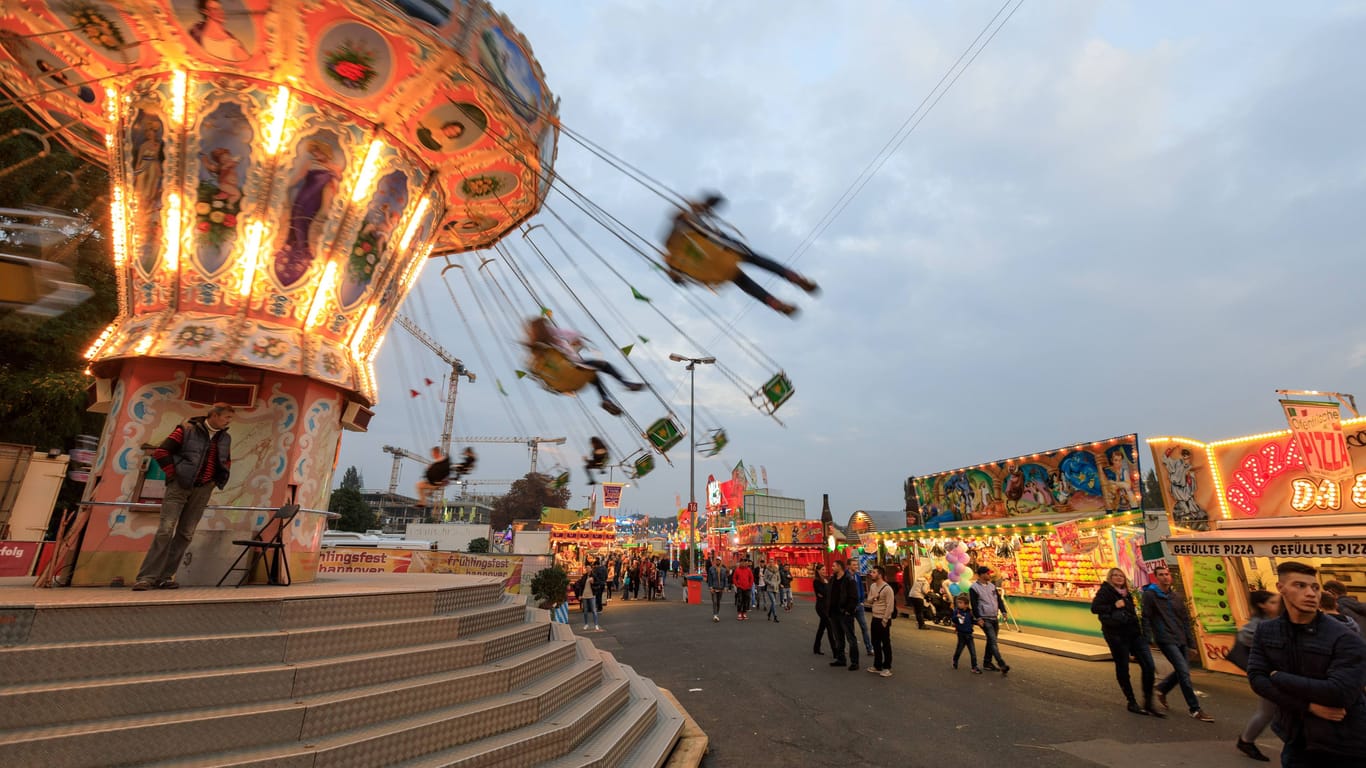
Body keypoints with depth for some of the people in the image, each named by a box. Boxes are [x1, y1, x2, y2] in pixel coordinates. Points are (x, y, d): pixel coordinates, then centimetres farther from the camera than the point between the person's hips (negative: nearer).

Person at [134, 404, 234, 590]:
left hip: (202, 490, 5)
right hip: (180, 486, -5)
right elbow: (161, 452, -7)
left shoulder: (225, 438, 10)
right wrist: (173, 474, -8)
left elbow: (227, 463, 24)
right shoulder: (187, 430, -5)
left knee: (186, 534, 4)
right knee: (165, 531, -8)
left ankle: (165, 576, 12)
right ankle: (146, 577, -2)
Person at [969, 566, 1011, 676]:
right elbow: (974, 605, -12)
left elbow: (999, 599, 15)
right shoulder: (974, 587, -9)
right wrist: (978, 618, -17)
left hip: (994, 618, 7)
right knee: (993, 641, -14)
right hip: (984, 619, -7)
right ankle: (1002, 665, -18)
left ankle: (987, 663, 20)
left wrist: (1003, 611, 1)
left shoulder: (992, 586, 13)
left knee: (991, 641, 11)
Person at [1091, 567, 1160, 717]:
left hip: (1134, 632, 6)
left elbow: (1131, 612, 26)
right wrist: (1114, 606, -18)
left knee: (1149, 666, -2)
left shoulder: (1127, 593, 18)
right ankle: (1132, 703, 16)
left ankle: (1148, 703, 9)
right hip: (1116, 634, -6)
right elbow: (1094, 608, -12)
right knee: (1122, 668, 2)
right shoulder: (1105, 590, -3)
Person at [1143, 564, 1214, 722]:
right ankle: (1195, 710, -1)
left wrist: (1190, 640, 11)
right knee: (1184, 671, -10)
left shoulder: (1177, 597, 12)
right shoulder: (1150, 595, -7)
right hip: (1165, 640, -7)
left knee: (1182, 671, 10)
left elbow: (1185, 620, 17)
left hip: (1181, 640, 7)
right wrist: (1148, 638, -14)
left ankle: (1161, 689, 33)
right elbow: (1146, 618, -9)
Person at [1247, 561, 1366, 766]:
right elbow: (1256, 678, -8)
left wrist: (1278, 677, -14)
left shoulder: (1346, 639, -14)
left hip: (1344, 748, -3)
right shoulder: (1265, 631, -2)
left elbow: (1340, 693, -22)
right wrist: (1309, 706, -18)